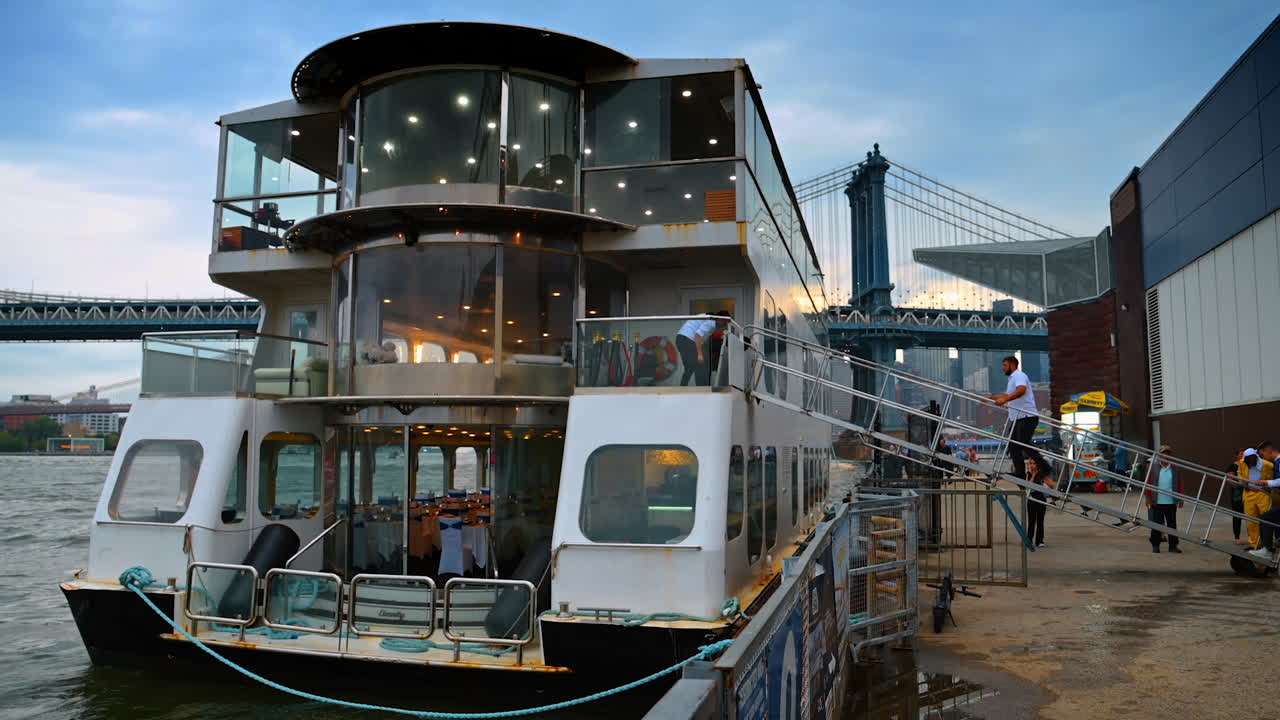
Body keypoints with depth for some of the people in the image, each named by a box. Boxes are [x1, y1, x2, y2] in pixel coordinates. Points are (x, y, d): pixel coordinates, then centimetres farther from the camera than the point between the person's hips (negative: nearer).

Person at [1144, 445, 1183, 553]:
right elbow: (1148, 483, 2)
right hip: (1157, 502, -1)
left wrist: (1180, 499, 4)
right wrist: (1148, 498, -1)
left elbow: (1179, 484, 7)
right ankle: (1155, 545, 13)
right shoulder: (1153, 468, 1)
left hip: (1171, 502, 1)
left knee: (1172, 524, 7)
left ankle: (1173, 545, 16)